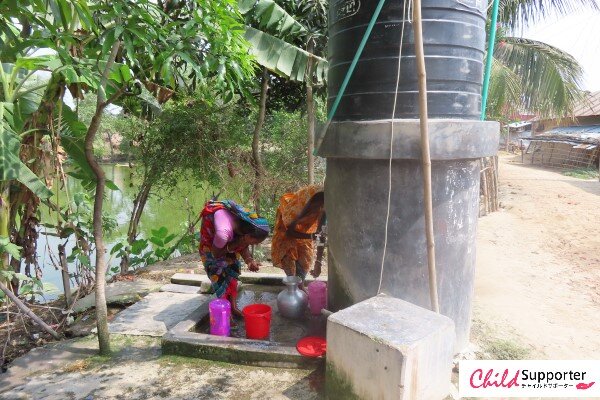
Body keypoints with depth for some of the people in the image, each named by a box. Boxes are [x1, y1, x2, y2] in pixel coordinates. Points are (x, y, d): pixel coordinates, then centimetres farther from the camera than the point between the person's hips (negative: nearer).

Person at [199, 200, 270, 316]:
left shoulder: (248, 224, -26)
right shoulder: (223, 233, -45)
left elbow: (244, 246, -9)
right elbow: (216, 254, -25)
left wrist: (249, 260, -26)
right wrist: (236, 244, -36)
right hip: (210, 233, -6)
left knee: (233, 267, 5)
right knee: (218, 272, -7)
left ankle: (233, 306, 15)